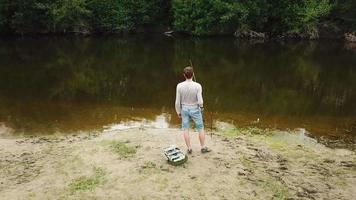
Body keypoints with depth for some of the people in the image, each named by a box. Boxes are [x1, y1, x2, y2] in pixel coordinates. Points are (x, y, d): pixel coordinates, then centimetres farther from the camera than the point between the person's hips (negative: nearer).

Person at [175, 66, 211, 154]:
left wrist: (178, 112, 5)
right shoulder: (197, 86, -21)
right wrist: (201, 106, 2)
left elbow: (177, 101, -9)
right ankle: (203, 147, 22)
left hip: (184, 109, 2)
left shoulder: (179, 86, -16)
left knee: (185, 129, 12)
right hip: (195, 110, -2)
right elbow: (200, 101, -20)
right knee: (200, 128, 14)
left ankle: (189, 149, 18)